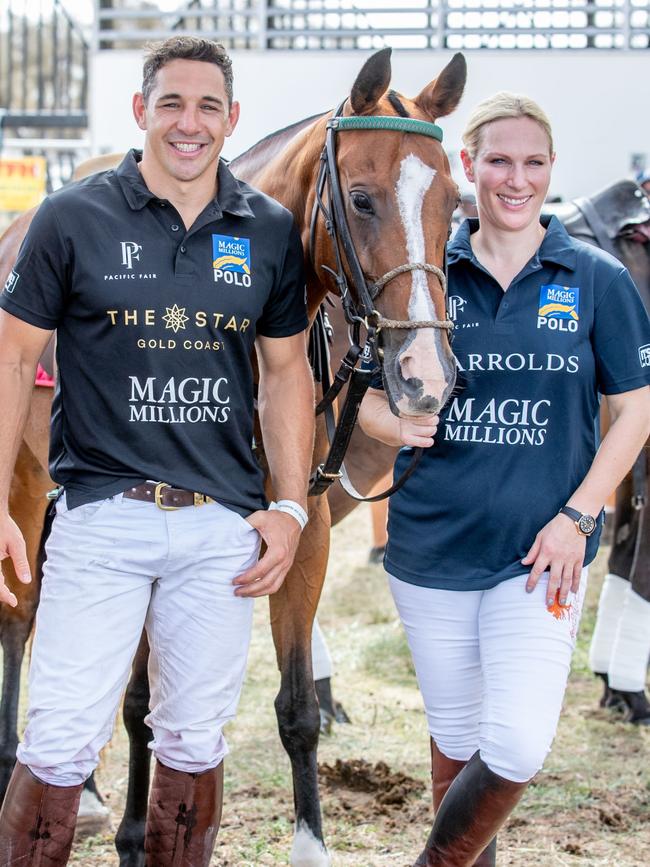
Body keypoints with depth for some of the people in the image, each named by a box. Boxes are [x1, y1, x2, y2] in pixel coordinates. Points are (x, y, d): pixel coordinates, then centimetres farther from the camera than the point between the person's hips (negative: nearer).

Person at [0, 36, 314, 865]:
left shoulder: (270, 232, 6)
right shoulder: (73, 219, -2)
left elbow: (286, 371, 12)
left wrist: (290, 505, 3)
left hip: (224, 526, 3)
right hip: (102, 516, -3)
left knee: (195, 740, 12)